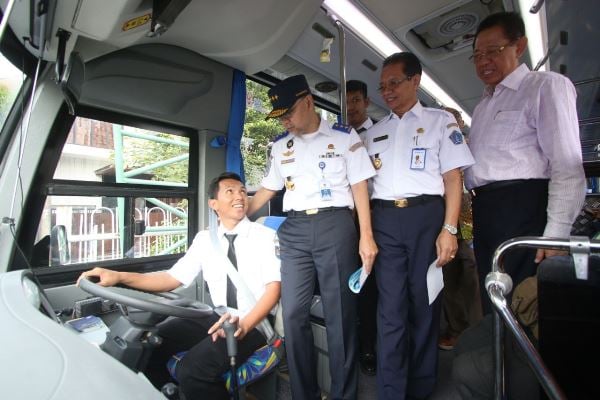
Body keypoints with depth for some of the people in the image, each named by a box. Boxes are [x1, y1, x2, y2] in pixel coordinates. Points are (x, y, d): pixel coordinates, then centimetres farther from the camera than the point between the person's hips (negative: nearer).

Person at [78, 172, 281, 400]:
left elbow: (274, 286, -12)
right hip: (218, 317, 5)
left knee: (192, 369, -24)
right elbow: (173, 278, 5)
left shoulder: (266, 236, -6)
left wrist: (244, 325, -28)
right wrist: (120, 277, -8)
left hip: (255, 323, -4)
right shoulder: (205, 239, 6)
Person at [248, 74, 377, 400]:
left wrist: (366, 236, -5)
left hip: (335, 225, -3)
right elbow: (268, 189, 20)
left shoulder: (344, 136, 3)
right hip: (294, 230, 4)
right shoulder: (280, 146, 15)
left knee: (339, 315, 5)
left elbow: (359, 187, 1)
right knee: (293, 314, 6)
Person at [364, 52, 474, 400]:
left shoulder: (441, 121, 8)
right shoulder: (375, 132, 17)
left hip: (426, 215, -2)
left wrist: (449, 229, -10)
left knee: (424, 301, 8)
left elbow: (453, 178, 1)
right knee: (391, 306, 3)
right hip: (384, 218, 2)